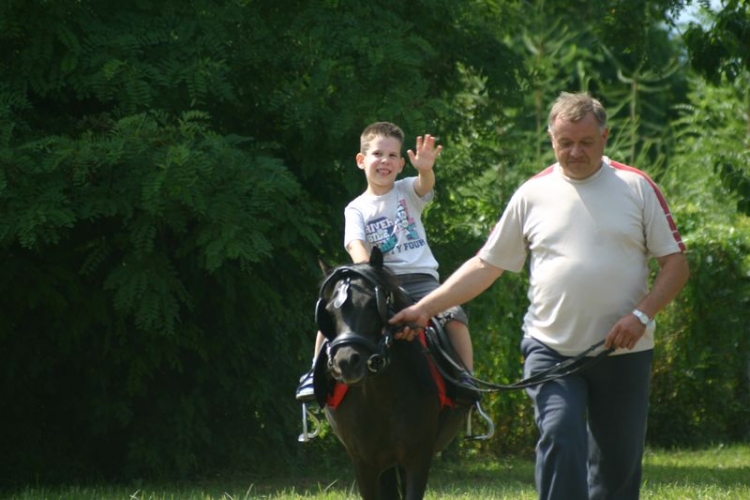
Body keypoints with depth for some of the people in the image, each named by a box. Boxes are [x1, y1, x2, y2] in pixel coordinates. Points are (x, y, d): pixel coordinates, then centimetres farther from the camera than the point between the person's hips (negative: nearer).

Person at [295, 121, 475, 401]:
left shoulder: (407, 192, 7)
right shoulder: (357, 209, 6)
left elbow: (425, 185, -17)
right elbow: (356, 245, -11)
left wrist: (425, 168, -42)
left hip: (420, 277, -1)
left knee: (454, 316, -26)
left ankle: (466, 380, -15)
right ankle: (316, 373, -8)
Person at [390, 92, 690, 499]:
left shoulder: (637, 188, 1)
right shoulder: (532, 195, 4)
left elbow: (675, 263, 1)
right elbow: (485, 266, 7)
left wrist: (641, 315, -14)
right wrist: (425, 308, -1)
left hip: (623, 353, 0)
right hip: (552, 350, 0)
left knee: (619, 462, 10)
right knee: (559, 440, -19)